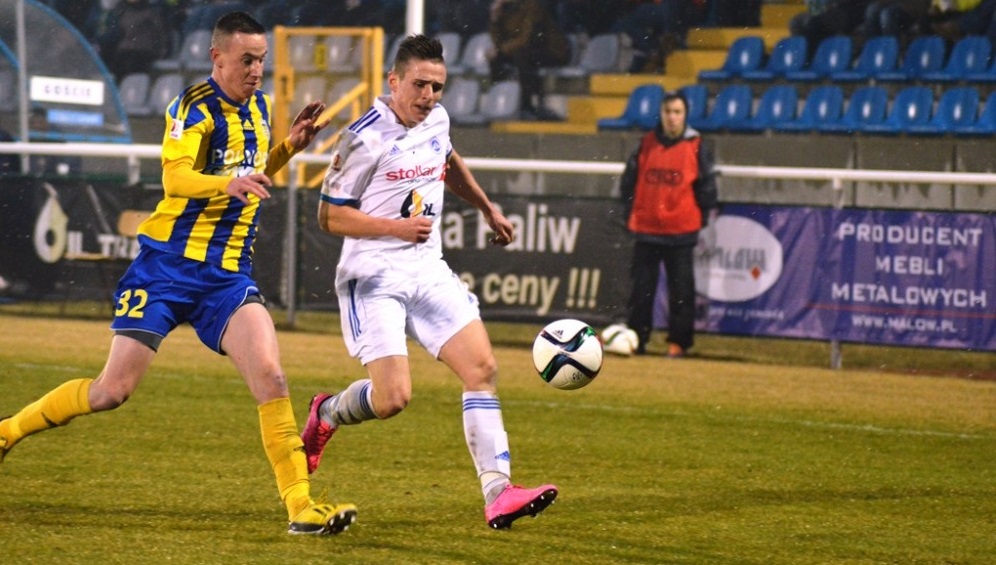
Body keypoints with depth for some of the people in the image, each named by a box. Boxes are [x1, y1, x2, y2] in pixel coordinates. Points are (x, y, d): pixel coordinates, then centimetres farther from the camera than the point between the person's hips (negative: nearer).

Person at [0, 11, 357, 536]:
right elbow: (175, 178, -27)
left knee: (269, 375, -16)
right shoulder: (195, 106, -11)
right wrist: (227, 183, -45)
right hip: (169, 266, -5)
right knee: (113, 390, -3)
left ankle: (300, 505, -15)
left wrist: (289, 147, 10)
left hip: (229, 275, 5)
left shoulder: (258, 107, 10)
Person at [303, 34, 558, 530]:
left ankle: (498, 494, -11)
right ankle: (327, 413, 17)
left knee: (482, 367, -9)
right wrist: (398, 227, -21)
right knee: (392, 398, -17)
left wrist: (487, 209, 40)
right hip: (373, 278, -7)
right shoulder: (367, 138, -14)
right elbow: (330, 216, -11)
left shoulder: (436, 120, 8)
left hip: (428, 271, 7)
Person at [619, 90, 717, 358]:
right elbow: (629, 180, 11)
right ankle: (636, 339, 14)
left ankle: (678, 342, 8)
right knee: (641, 288, 7)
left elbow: (707, 185, 2)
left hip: (681, 232, -2)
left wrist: (701, 218, -1)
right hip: (646, 229, 2)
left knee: (681, 290, 2)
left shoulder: (697, 146, -1)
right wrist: (631, 213, 7)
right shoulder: (646, 143, 5)